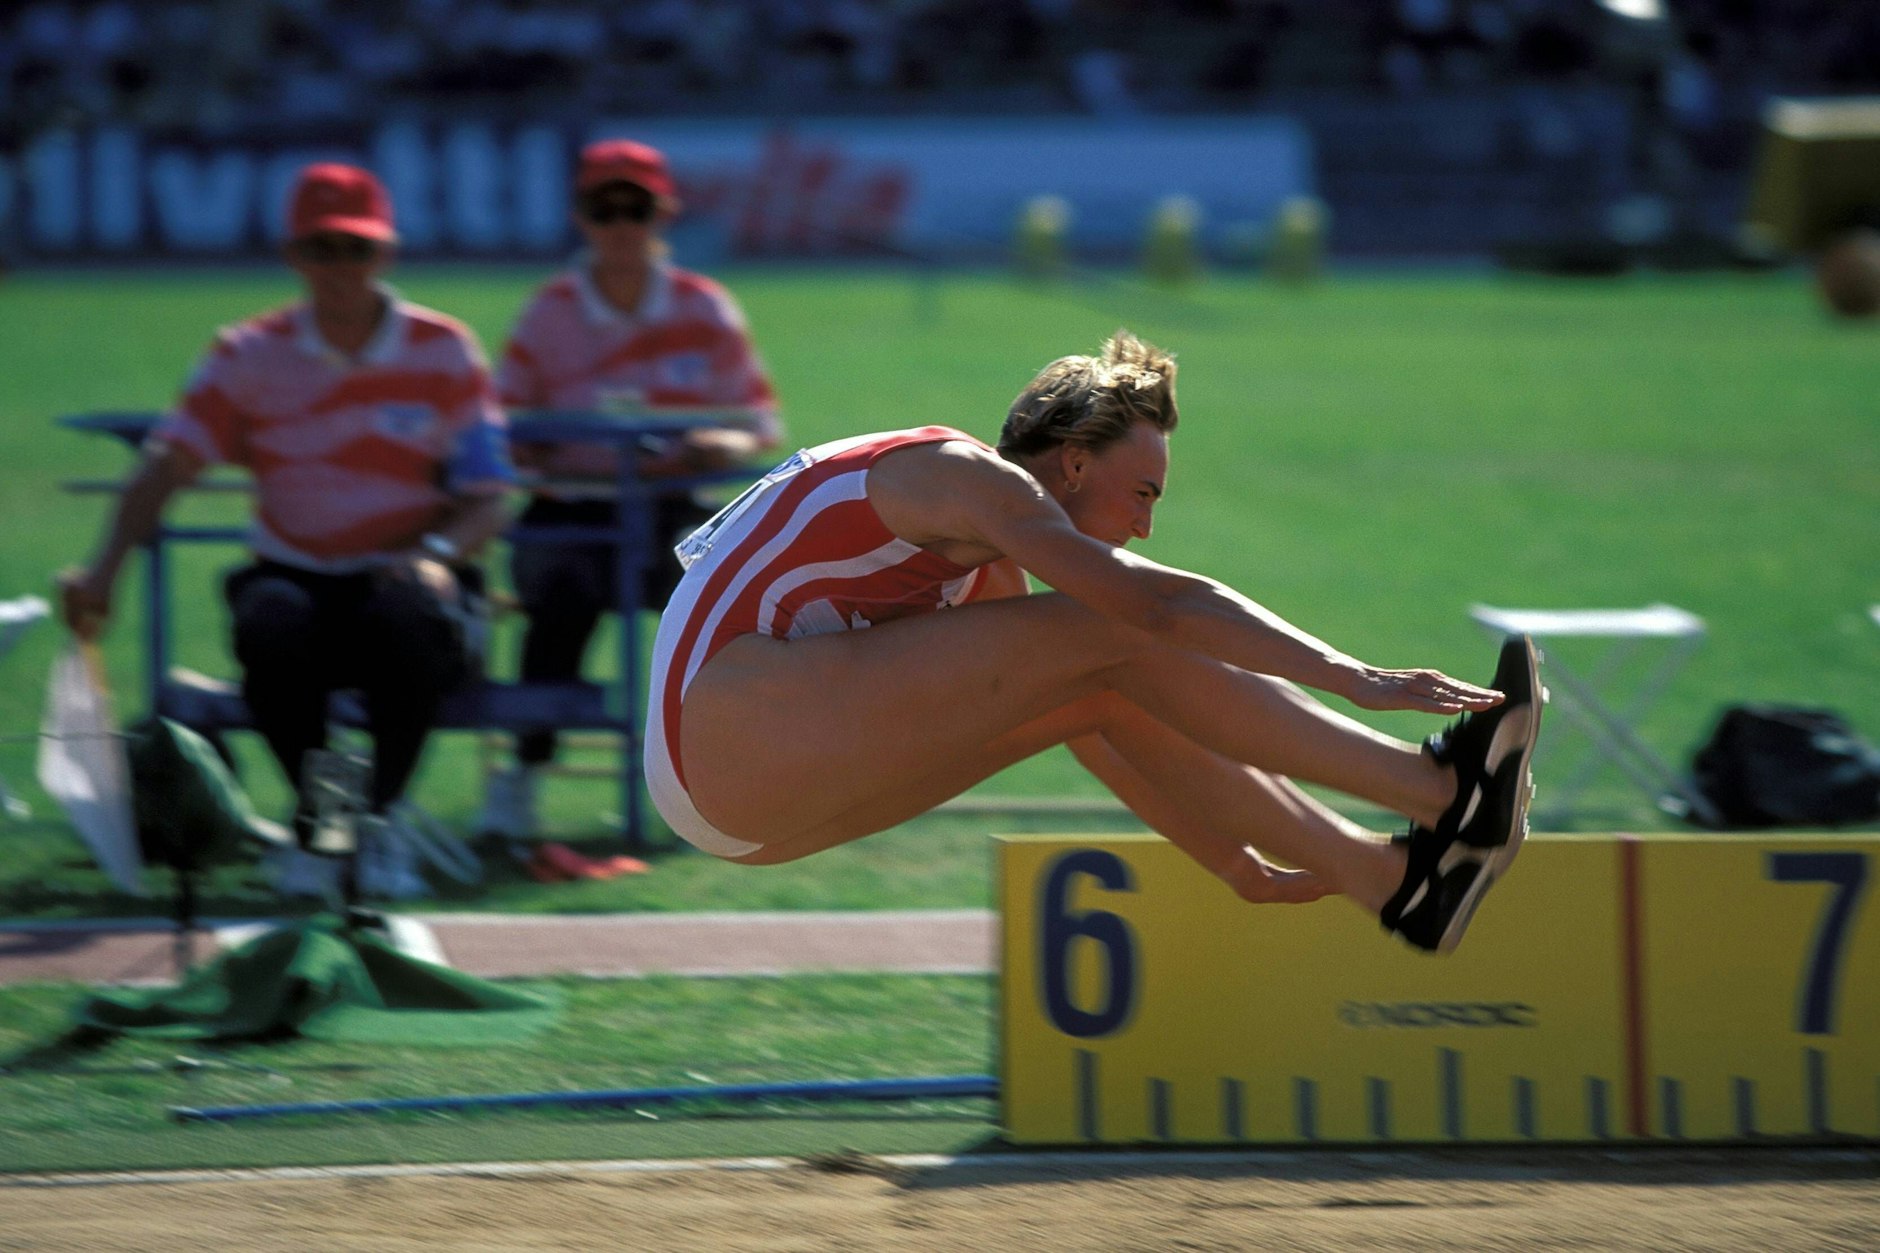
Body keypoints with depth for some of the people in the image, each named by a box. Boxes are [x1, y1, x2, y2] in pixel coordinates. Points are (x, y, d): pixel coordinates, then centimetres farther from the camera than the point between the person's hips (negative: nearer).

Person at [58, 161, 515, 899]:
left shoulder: (444, 353, 3)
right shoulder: (250, 357, 3)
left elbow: (488, 499, 0)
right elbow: (168, 463, -9)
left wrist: (436, 551, -24)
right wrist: (105, 568, -26)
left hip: (402, 571, 0)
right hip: (298, 576, 1)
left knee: (408, 611, -37)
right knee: (269, 618, -36)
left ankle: (379, 820, -16)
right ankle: (314, 820, -13)